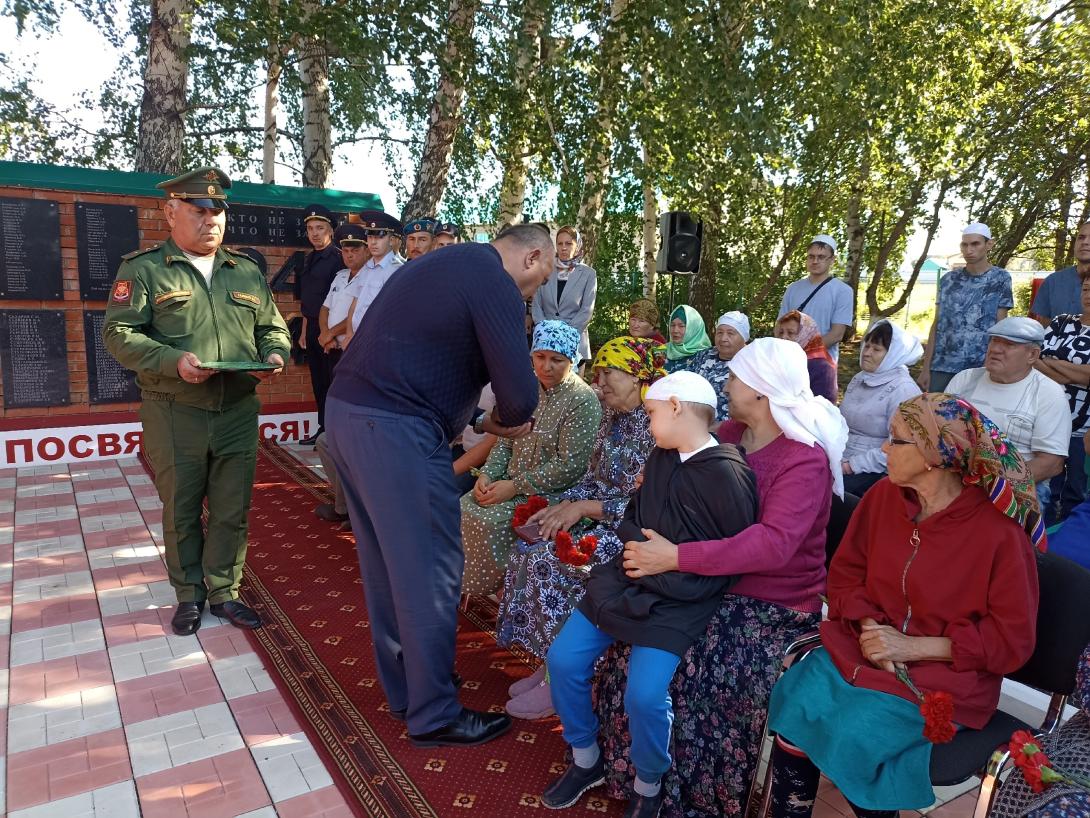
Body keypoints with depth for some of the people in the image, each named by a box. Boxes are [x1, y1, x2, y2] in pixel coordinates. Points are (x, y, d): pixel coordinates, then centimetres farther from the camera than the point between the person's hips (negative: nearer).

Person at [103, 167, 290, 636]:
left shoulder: (247, 272, 12)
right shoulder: (143, 269, 1)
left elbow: (273, 328, 16)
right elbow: (119, 334, -6)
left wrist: (275, 355, -6)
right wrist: (173, 361, -21)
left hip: (238, 412, 3)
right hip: (174, 414, -3)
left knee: (232, 510, 8)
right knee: (181, 511, 9)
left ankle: (223, 592, 24)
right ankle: (189, 594, 27)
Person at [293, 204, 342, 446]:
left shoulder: (337, 258, -9)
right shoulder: (308, 260, 15)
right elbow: (306, 301, 18)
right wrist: (304, 331, 15)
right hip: (312, 328, 8)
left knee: (333, 380, -2)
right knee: (318, 381, 12)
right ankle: (323, 428, 21)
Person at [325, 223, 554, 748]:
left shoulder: (449, 263, 20)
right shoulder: (496, 284, -10)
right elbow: (520, 394, -17)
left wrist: (481, 422, 17)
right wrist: (504, 419, 6)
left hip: (348, 410, 10)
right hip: (394, 429, -10)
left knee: (386, 561, 18)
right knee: (430, 568, 2)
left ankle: (403, 686, 34)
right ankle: (434, 714, 17)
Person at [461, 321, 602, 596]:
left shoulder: (583, 401, -14)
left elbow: (570, 466, -18)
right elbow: (505, 441, 12)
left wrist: (515, 486, -19)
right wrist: (487, 474, -7)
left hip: (551, 492, -6)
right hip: (510, 482, 7)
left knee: (491, 521, -24)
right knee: (465, 508, -14)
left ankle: (498, 593, -1)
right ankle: (469, 587, 3)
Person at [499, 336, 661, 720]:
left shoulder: (657, 427, -17)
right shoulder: (612, 418, 10)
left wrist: (585, 508, -18)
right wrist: (561, 505, -2)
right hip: (598, 519, 9)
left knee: (547, 563, -21)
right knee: (526, 554, -9)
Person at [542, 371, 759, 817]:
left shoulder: (727, 475, -16)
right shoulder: (660, 456, 7)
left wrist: (671, 562, -12)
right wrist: (635, 544, -1)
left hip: (679, 596, -7)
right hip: (631, 577, 7)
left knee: (644, 695, -19)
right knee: (563, 660, -1)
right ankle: (586, 760, 23)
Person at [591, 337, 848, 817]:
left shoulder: (805, 460, -20)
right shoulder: (731, 432, 4)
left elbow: (772, 543, -34)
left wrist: (677, 558, -37)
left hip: (775, 606, -7)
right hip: (716, 585, 7)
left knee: (683, 675, -22)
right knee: (635, 649, -7)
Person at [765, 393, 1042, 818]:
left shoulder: (999, 532, -14)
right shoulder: (883, 496, 0)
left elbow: (1012, 640, -9)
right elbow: (845, 572, 9)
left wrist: (914, 646, -16)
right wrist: (867, 625, -10)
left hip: (941, 678, -4)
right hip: (861, 651, 4)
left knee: (850, 738, -25)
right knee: (793, 713, -19)